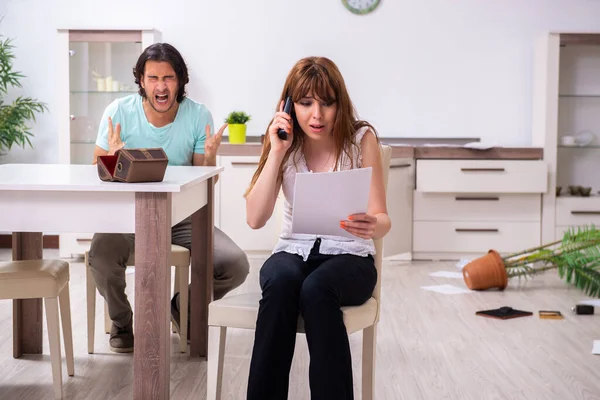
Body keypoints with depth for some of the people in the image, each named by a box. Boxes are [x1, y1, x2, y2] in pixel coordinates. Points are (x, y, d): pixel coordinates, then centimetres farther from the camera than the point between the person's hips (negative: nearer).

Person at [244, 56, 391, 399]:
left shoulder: (362, 139, -7)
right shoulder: (284, 143, 0)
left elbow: (382, 219, -8)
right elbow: (255, 219, -11)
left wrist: (372, 226, -33)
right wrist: (276, 153, -17)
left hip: (349, 256, -2)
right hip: (294, 251, 2)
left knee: (316, 290, -36)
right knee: (280, 283, -34)